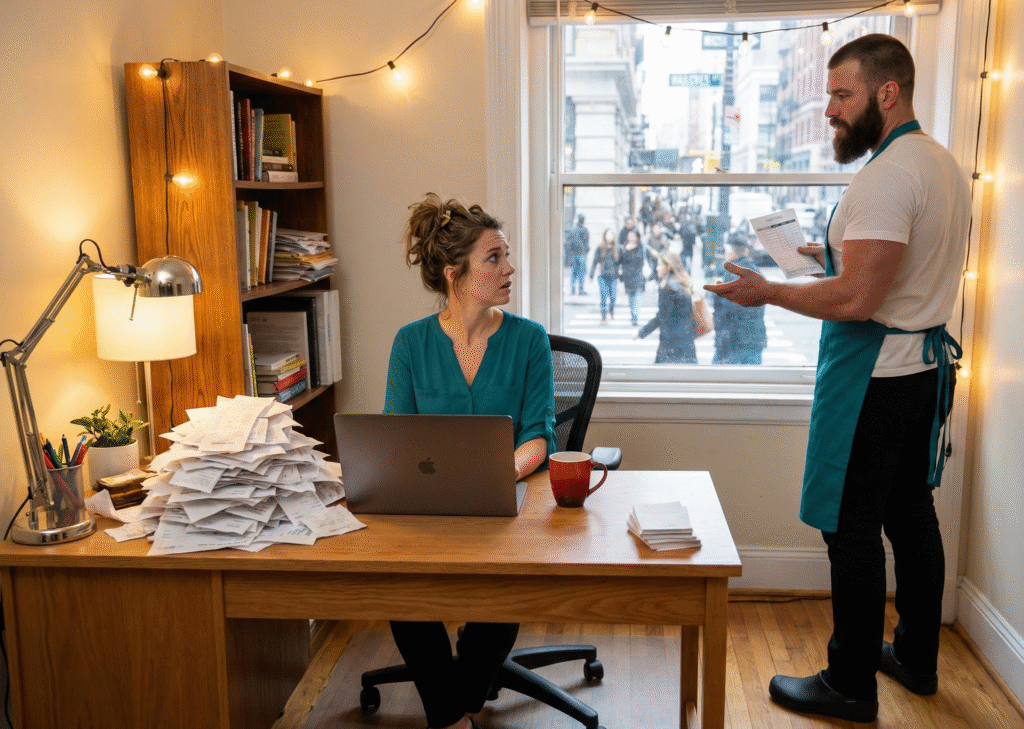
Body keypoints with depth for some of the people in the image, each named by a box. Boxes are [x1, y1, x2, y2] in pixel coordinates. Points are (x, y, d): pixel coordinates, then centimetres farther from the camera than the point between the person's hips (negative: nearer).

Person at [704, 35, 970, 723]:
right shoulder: (945, 164, 12)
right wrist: (839, 255, 18)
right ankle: (917, 658, 34)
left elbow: (857, 299, -26)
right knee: (911, 515, 19)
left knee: (853, 531, 0)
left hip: (873, 375, -10)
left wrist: (768, 292, -15)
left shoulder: (889, 175, -20)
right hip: (926, 363, 10)